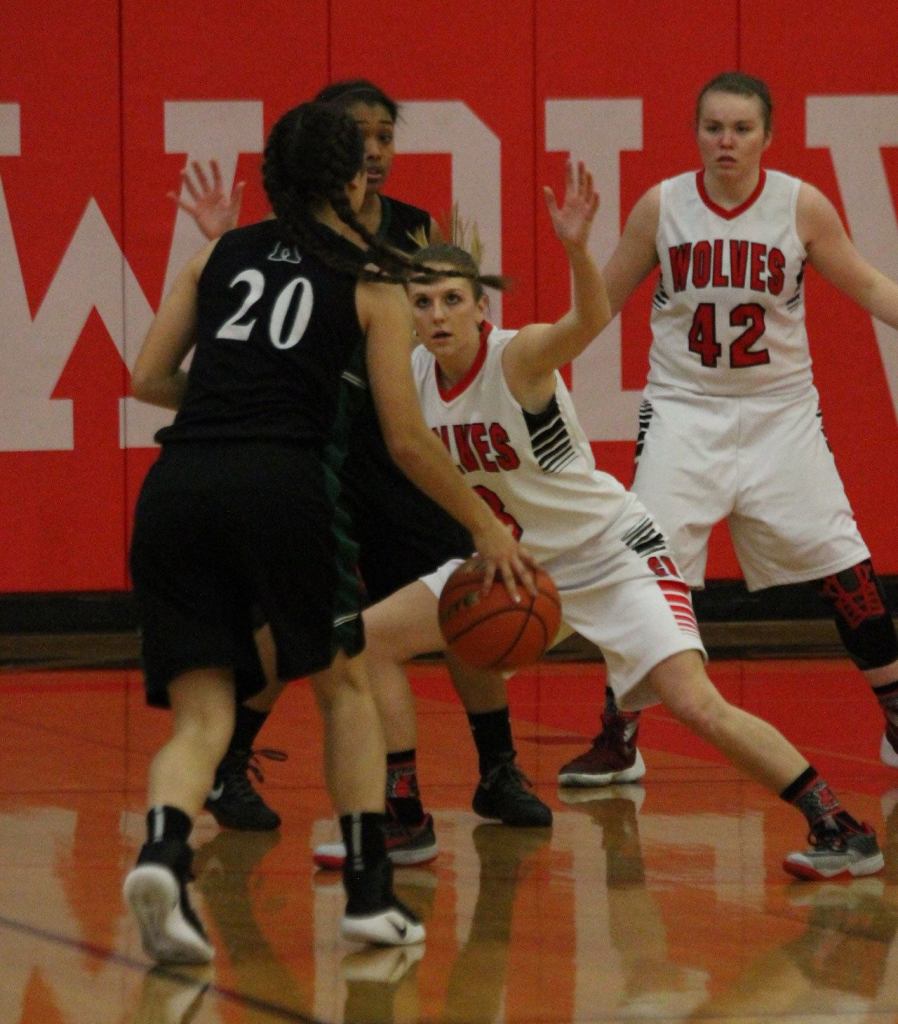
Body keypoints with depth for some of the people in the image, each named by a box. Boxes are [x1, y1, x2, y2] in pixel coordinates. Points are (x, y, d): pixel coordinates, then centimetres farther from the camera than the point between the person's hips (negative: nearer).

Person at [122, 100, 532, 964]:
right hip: (282, 483, -3)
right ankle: (369, 896, 17)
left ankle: (162, 853, -27)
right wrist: (487, 528, 19)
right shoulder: (371, 284, 11)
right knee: (343, 683, 20)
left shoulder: (219, 254, 19)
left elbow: (148, 380, 17)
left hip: (176, 488, 3)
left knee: (201, 713, 4)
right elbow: (407, 441, 8)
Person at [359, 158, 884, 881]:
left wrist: (577, 249, -65)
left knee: (695, 705, -22)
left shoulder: (519, 355, -24)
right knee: (371, 637, 3)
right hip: (519, 560, 7)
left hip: (612, 555, -7)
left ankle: (844, 832, -14)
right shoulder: (412, 375, -5)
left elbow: (591, 320, -45)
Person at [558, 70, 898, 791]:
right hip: (685, 410, 0)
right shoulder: (661, 207, -5)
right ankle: (617, 742, -1)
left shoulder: (803, 207, -6)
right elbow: (602, 301, 6)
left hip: (781, 412, 0)